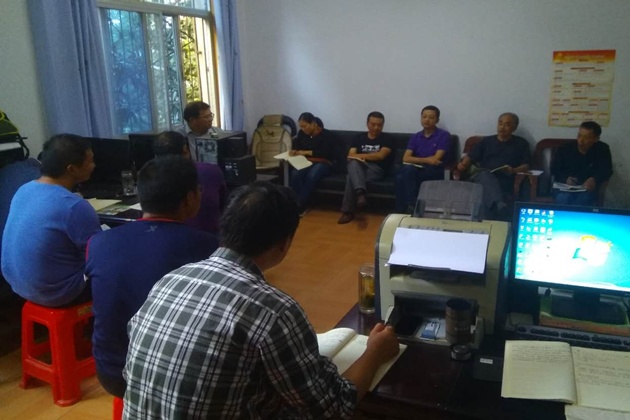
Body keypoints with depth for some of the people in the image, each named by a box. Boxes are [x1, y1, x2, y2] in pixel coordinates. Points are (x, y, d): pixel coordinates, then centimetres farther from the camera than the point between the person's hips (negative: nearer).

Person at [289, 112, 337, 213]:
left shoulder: (327, 135, -5)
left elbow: (325, 153, -16)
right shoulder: (302, 133, 12)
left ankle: (300, 205, -35)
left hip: (323, 163, -4)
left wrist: (306, 152, -19)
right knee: (294, 174, -32)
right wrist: (293, 150, -4)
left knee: (311, 176, -38)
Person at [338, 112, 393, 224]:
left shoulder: (386, 139, 8)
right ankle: (361, 193, -50)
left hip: (377, 169, -3)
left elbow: (381, 155, -9)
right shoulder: (359, 137, 18)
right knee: (353, 162, -35)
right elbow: (350, 156, 7)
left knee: (351, 177, -32)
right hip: (359, 168, 3)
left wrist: (360, 155, -6)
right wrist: (360, 158, -17)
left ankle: (348, 211, -33)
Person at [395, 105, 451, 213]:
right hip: (416, 170, 4)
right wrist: (426, 160, -11)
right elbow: (406, 158, 1)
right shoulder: (415, 137, 15)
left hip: (434, 172, -4)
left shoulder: (444, 135, 2)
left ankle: (411, 208, -28)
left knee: (410, 170, -33)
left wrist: (418, 160, 3)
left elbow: (436, 159, -8)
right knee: (400, 178, -31)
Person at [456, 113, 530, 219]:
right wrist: (463, 164, -5)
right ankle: (499, 205, -63)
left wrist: (513, 171, -12)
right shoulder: (486, 141, 25)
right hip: (483, 176, 1)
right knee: (485, 176, -40)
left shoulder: (521, 143, 20)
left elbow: (526, 166, 10)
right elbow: (470, 157, 19)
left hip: (504, 182, -1)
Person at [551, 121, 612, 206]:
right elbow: (554, 169, 7)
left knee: (582, 201, -36)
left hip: (587, 188, 0)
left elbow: (606, 170, -1)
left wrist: (594, 180, -24)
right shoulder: (565, 149, 3)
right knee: (563, 199, -36)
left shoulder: (602, 150, 4)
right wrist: (565, 178, -16)